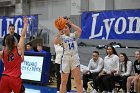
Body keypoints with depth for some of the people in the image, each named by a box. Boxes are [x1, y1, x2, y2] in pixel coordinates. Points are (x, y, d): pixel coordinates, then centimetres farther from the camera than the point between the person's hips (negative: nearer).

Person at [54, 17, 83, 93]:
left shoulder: (74, 35, 5)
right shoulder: (62, 37, 2)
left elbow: (79, 30, -16)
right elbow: (55, 42, -18)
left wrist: (70, 23, -13)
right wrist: (59, 32, -15)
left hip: (75, 58, 0)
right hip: (66, 59, 0)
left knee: (78, 81, -1)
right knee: (63, 82, 5)